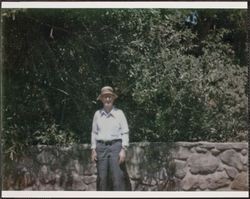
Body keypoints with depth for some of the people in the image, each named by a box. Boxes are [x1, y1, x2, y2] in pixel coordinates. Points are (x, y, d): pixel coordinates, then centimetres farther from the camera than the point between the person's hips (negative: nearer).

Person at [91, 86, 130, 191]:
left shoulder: (119, 113, 3)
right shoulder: (97, 114, 10)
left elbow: (125, 132, 1)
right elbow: (94, 133, 13)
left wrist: (123, 150, -8)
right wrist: (93, 150, 7)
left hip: (115, 146, -2)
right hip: (101, 147, 2)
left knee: (118, 177, -10)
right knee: (102, 178, 1)